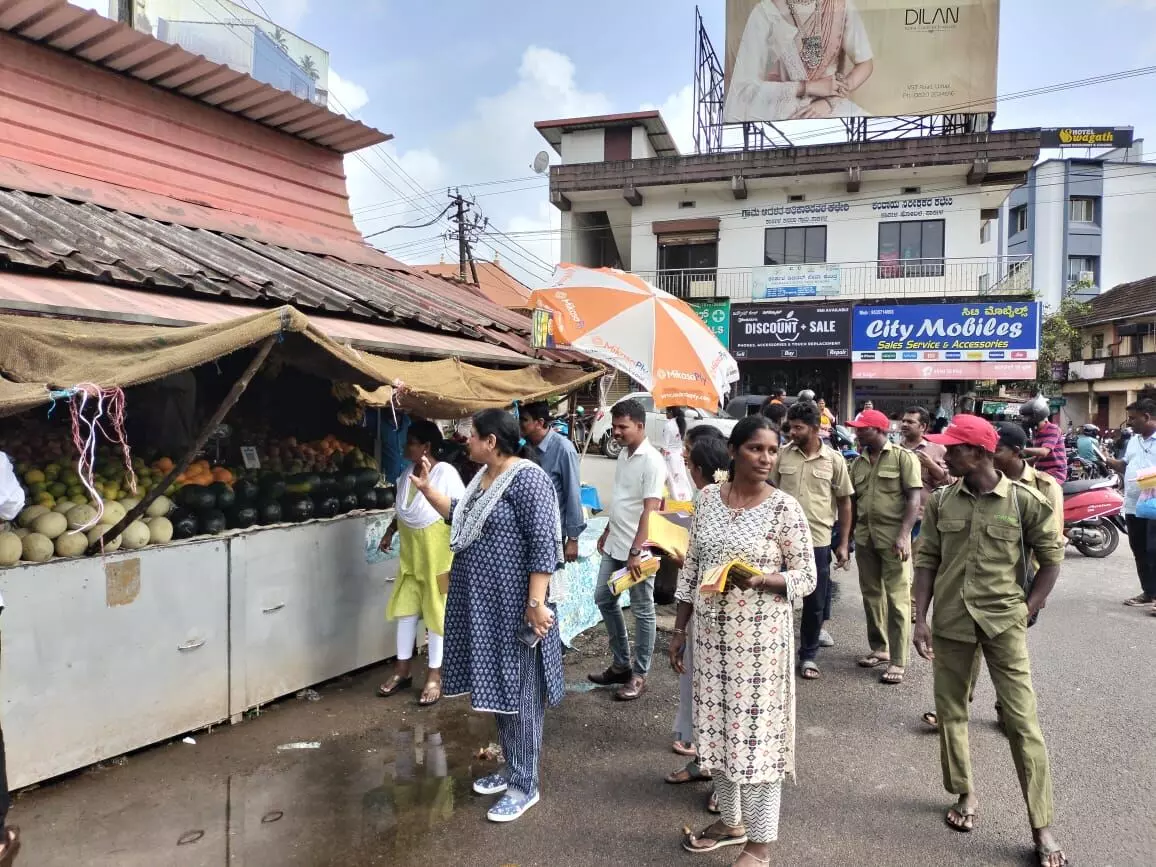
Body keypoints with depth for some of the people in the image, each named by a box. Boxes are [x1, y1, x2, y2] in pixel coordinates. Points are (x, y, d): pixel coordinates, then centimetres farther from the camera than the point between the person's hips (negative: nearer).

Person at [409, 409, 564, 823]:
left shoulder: (527, 478, -18)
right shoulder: (483, 476, 10)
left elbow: (543, 543, -22)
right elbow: (462, 519, 25)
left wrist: (536, 603, -25)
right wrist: (427, 488, 16)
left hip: (514, 606, -9)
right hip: (483, 605, 9)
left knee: (519, 694, 2)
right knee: (497, 688, 18)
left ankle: (525, 785, 16)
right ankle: (511, 769, 34)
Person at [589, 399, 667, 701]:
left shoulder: (652, 461, -17)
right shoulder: (624, 454, 9)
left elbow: (649, 511, -22)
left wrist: (635, 552, -27)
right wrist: (607, 533, 21)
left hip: (637, 549, -9)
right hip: (615, 545, 9)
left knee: (642, 611, 4)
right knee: (604, 599, 15)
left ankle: (639, 675, 17)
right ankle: (621, 664, 28)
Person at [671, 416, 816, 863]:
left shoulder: (784, 507, -10)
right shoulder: (708, 498, 2)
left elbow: (807, 577, -7)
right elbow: (692, 566, 8)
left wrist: (760, 580, -26)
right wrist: (679, 629, 8)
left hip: (760, 638, -4)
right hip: (711, 632, 5)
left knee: (756, 732, 3)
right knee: (718, 725, 15)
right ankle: (732, 822, 36)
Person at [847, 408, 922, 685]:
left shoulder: (903, 458, -3)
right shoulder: (858, 463, 12)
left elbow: (914, 499, -8)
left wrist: (903, 535, -18)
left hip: (893, 537, -5)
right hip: (864, 537, 6)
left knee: (897, 598, -1)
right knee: (871, 595, 13)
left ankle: (897, 661, 4)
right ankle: (879, 648, 27)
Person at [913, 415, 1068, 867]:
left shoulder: (1024, 500, -9)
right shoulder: (941, 502, -1)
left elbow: (1051, 556, 1)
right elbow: (926, 560, 3)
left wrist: (1027, 609, -3)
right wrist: (920, 618, -3)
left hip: (1003, 621, -3)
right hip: (951, 620, 3)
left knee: (1022, 720, 0)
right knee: (951, 712, 13)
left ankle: (1042, 827, 12)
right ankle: (965, 795, 33)